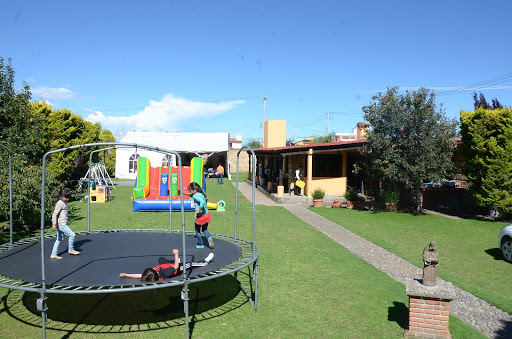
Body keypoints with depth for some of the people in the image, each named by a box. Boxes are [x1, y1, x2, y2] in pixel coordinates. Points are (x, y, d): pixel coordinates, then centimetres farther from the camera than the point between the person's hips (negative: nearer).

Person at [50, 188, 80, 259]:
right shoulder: (60, 203, -14)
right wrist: (54, 224, -23)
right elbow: (55, 214, -19)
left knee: (59, 239, 12)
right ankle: (71, 249, 11)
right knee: (72, 235, -4)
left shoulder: (64, 203, 15)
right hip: (61, 224, -10)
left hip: (62, 224, 10)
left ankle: (54, 254, 17)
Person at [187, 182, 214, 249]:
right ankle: (209, 238, -6)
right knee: (204, 229, 23)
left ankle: (200, 244, 27)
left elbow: (202, 201, -38)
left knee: (197, 230, 17)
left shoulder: (195, 196, -20)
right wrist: (189, 194, 24)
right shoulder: (202, 193, 5)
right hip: (207, 214, 7)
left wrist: (199, 210, -29)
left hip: (200, 216, -7)